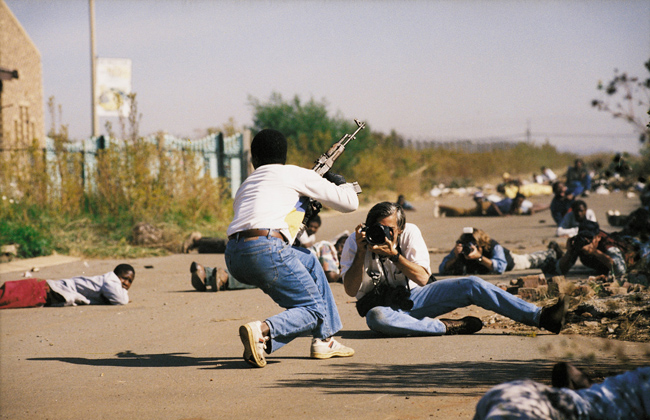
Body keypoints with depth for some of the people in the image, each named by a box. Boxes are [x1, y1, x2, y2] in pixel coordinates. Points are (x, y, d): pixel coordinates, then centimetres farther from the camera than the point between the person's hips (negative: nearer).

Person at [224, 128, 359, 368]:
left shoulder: (245, 185, 31)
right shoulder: (295, 174, 14)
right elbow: (349, 203, 13)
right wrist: (341, 182, 36)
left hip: (233, 258, 6)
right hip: (266, 251, -6)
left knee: (309, 261, 29)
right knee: (314, 310, 8)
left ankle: (324, 341, 28)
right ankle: (262, 331, -21)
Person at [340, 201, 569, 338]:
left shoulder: (410, 233, -6)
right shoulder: (355, 242, -11)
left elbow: (423, 278, -14)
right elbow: (350, 290, -18)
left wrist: (394, 255, -28)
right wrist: (360, 253, -29)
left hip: (413, 297, 3)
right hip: (382, 304, -3)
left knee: (471, 285, -14)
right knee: (376, 318, -42)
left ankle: (541, 317, -15)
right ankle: (447, 327, -28)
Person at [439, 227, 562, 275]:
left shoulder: (494, 247, -49)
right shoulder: (459, 252, -40)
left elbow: (500, 268, -62)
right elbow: (442, 269, -40)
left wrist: (479, 257, -70)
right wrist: (455, 257, -59)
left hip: (508, 260, -4)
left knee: (531, 261, 27)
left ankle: (552, 252, 60)